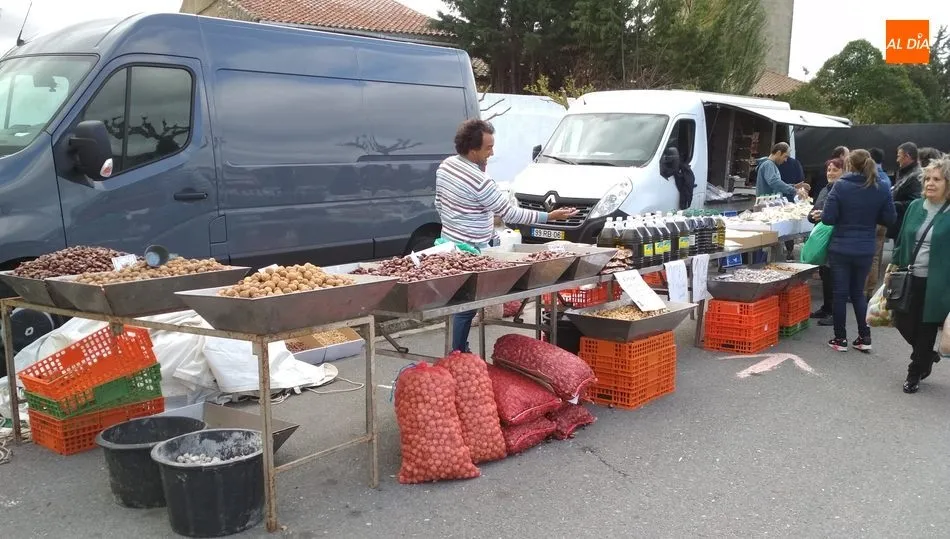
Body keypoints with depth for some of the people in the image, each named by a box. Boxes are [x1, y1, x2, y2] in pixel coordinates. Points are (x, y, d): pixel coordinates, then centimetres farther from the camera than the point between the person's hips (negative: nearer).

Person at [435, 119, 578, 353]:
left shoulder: (446, 165, 3)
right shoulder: (479, 181, -23)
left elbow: (439, 204, 14)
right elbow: (510, 213, -17)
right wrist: (549, 216, -11)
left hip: (449, 242, 9)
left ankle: (460, 350, 24)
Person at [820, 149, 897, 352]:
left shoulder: (841, 186, -12)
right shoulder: (881, 189, -3)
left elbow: (828, 218, -15)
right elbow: (890, 219, 2)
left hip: (840, 249, -3)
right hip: (865, 250, 3)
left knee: (841, 293, 7)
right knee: (858, 292, 18)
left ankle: (840, 339, 13)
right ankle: (864, 337, 16)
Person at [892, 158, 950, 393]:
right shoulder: (915, 207, 4)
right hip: (910, 279, 4)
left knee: (927, 329, 8)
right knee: (904, 323, 7)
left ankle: (915, 373, 26)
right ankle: (927, 356, 36)